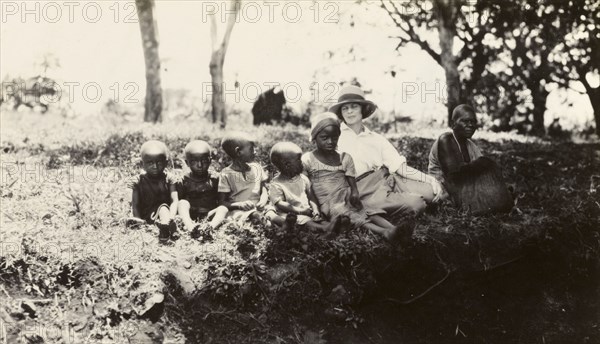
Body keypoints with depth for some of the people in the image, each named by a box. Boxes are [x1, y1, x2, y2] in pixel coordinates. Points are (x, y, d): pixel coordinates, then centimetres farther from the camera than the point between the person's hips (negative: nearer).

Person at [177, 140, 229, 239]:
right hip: (189, 216, 0)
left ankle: (211, 226, -55)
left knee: (224, 208, -26)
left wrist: (211, 213, -14)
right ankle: (190, 227, -52)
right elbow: (177, 201, 4)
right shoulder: (184, 181, 7)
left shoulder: (214, 180, 7)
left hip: (210, 215, 0)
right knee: (183, 202, -25)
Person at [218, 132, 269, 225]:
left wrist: (263, 201, -10)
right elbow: (221, 202, -1)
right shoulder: (226, 174, -1)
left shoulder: (257, 168, 12)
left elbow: (263, 190, 14)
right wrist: (240, 204, -18)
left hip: (258, 208, 5)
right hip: (237, 210, -4)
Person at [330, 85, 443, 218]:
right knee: (415, 203, -26)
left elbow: (400, 167, 9)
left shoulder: (377, 139, 17)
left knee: (431, 191, -18)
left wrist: (428, 178, -6)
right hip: (365, 191, -5)